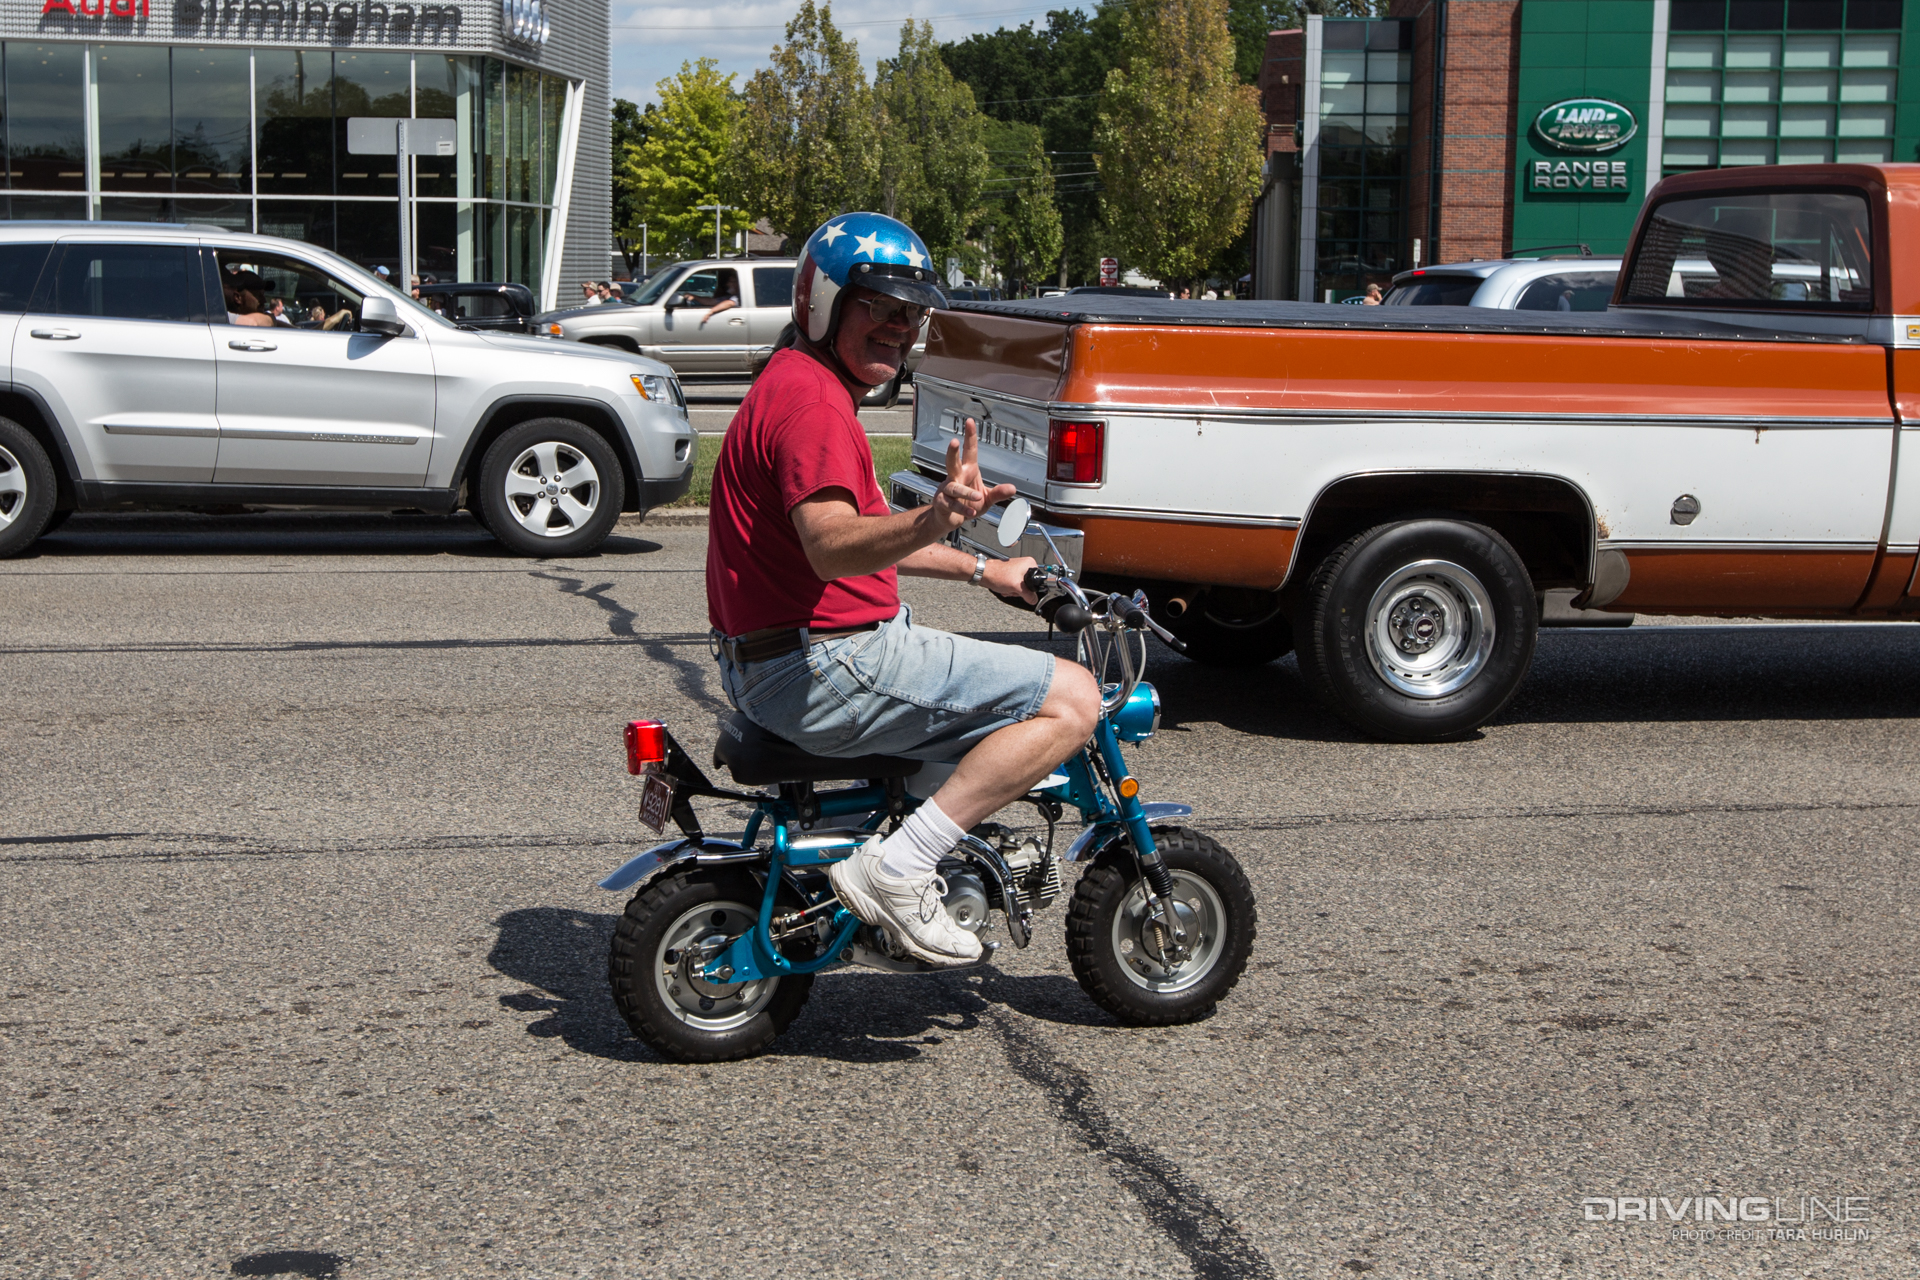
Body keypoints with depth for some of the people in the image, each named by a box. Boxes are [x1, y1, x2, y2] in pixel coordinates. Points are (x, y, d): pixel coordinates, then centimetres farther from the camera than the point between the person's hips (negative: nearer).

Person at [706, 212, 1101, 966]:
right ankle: (897, 870, -17)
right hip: (822, 669, -11)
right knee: (1071, 699, -14)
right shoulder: (812, 398, -16)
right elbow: (831, 546, -32)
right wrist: (934, 521, -48)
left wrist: (982, 571, 25)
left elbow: (865, 536, 28)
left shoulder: (798, 385, 20)